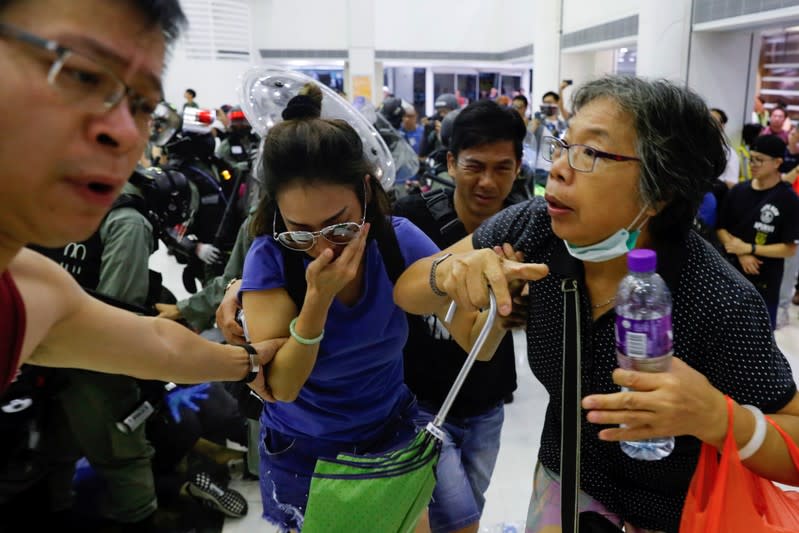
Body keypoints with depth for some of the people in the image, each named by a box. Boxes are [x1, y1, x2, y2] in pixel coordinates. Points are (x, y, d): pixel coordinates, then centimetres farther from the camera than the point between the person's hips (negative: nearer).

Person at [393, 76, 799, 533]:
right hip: (565, 478, 3)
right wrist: (449, 273, -34)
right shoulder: (536, 228, -19)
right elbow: (407, 293, -12)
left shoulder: (720, 305, -30)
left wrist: (715, 418, -39)